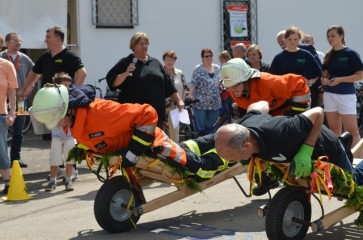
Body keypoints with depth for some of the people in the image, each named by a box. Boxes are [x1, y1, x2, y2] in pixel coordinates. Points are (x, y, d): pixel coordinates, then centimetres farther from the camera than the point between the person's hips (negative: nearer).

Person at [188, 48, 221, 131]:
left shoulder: (217, 68, 12)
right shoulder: (198, 69, -3)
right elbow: (193, 84, -11)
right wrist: (190, 95, -20)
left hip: (214, 104, 4)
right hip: (200, 103, -4)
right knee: (200, 127, -3)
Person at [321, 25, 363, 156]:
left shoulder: (350, 53, -5)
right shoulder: (329, 55, 12)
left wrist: (340, 79, -18)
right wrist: (324, 80, -4)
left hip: (346, 95, -6)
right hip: (329, 95, 6)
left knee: (352, 130, -10)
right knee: (334, 130, 10)